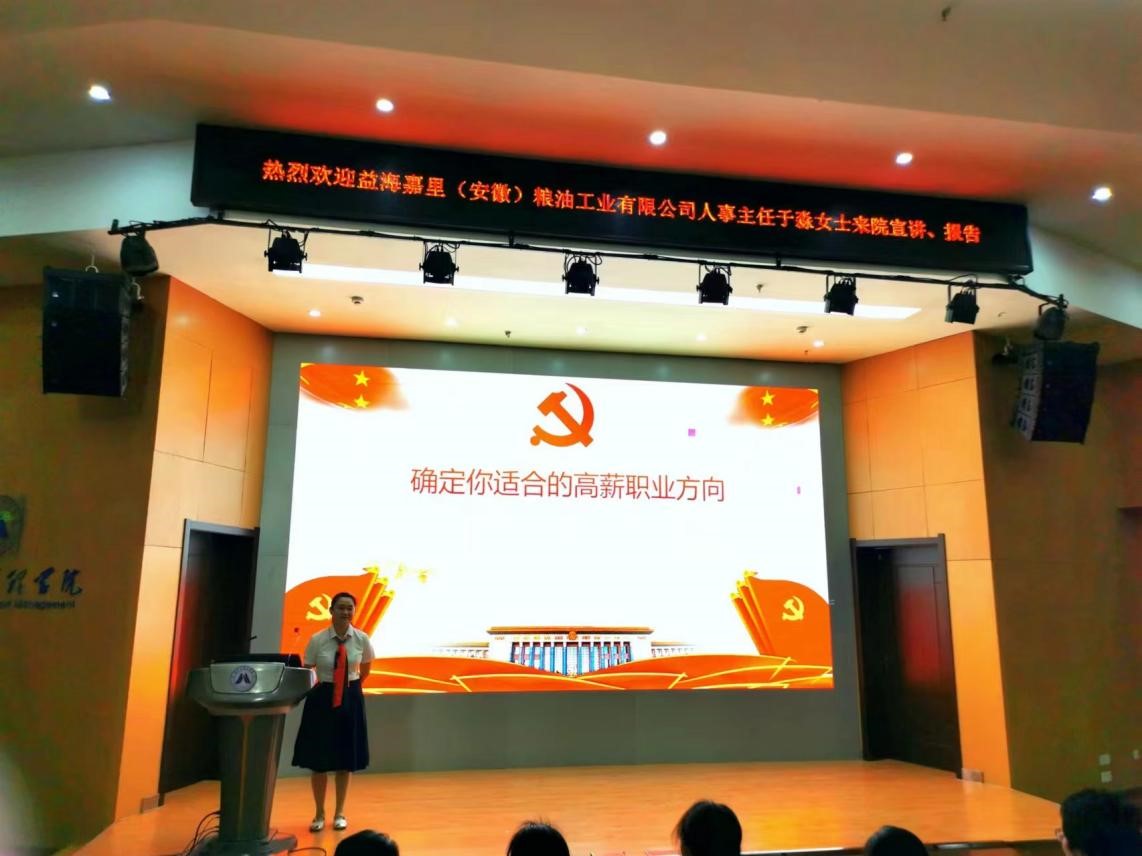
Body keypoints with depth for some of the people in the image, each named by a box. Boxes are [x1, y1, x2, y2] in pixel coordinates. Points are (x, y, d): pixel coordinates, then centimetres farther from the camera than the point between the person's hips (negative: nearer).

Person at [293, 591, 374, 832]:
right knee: (318, 759, 7)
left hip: (351, 699, 1)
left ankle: (340, 813, 27)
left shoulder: (362, 639, -7)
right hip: (322, 699, -1)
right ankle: (319, 813, 26)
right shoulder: (317, 640, -12)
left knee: (346, 759, 10)